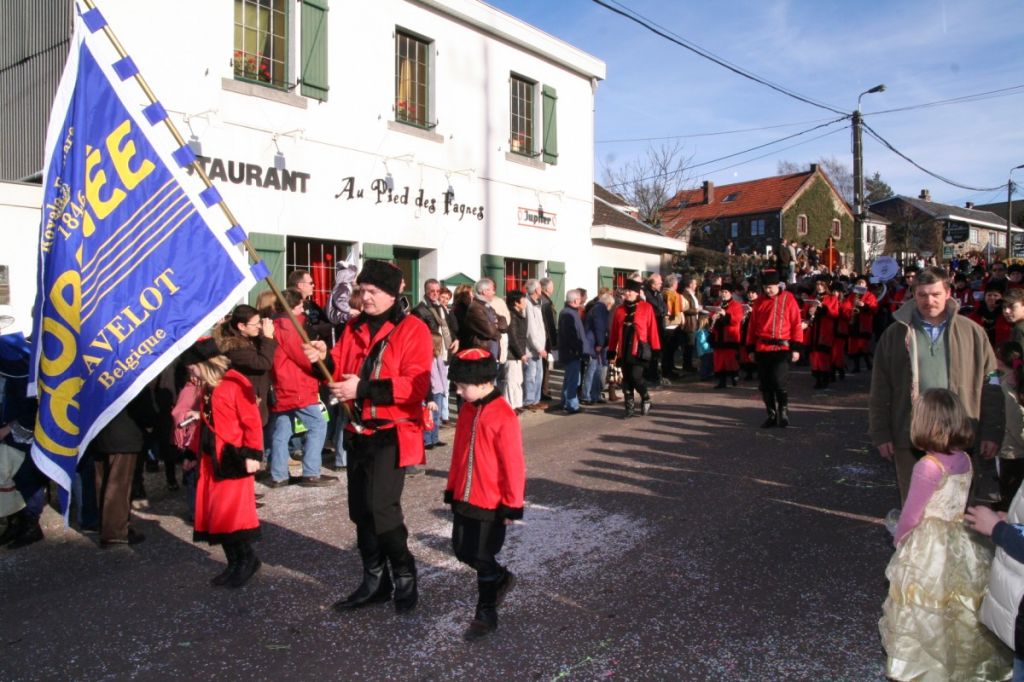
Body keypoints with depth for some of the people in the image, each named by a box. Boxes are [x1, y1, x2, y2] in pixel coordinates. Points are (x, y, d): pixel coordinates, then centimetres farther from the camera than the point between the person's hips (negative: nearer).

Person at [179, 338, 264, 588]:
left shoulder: (236, 384, -14)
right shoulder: (206, 388, 12)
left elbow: (252, 422, -16)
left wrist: (252, 454, -18)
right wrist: (193, 452, 22)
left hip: (233, 460, -9)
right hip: (210, 461, 9)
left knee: (230, 512, -7)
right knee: (214, 514, 10)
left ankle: (247, 559, 11)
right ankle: (234, 563, 21)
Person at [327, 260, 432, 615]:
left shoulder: (413, 330, -10)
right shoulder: (354, 328, 11)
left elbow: (416, 385, -21)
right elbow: (341, 371, 13)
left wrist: (364, 388, -24)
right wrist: (325, 361, -10)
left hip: (392, 434, -7)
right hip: (358, 432, 7)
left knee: (381, 507, -13)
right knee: (360, 510, 12)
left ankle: (404, 576, 10)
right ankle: (375, 580, 27)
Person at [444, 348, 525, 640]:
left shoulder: (503, 416, -19)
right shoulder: (467, 410, 4)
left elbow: (513, 464, -16)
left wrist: (512, 505, -13)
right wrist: (452, 489, 15)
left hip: (491, 503, -8)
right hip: (463, 498, 8)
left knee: (481, 556, 2)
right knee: (462, 551, 15)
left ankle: (486, 613, 22)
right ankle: (501, 579, 40)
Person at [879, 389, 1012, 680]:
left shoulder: (928, 466, -23)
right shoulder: (964, 460, -3)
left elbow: (912, 513, -13)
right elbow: (957, 500, 9)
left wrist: (898, 537, 4)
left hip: (929, 545, -6)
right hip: (961, 540, 6)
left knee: (928, 606, 9)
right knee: (960, 603, 19)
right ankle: (965, 658, 34)